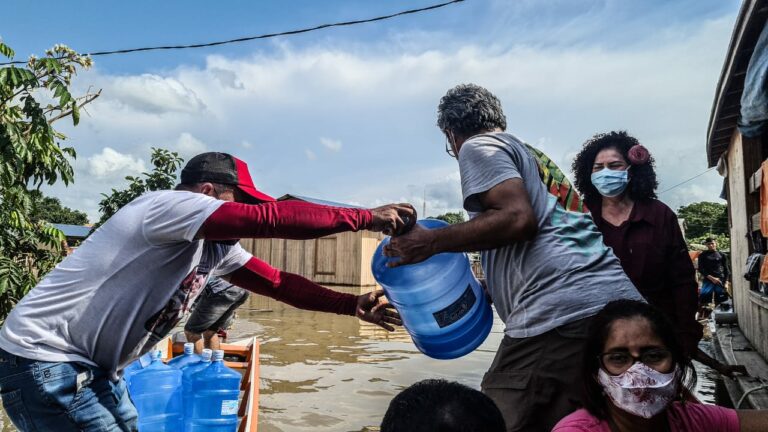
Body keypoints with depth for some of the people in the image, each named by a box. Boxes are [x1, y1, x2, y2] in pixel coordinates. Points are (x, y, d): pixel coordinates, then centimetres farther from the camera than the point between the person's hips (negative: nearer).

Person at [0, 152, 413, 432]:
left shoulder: (215, 248, 4)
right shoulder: (167, 204, -23)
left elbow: (277, 282, 4)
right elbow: (271, 218, -33)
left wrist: (353, 305, -3)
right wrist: (367, 217, -28)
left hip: (92, 368, 9)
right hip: (43, 360, -9)